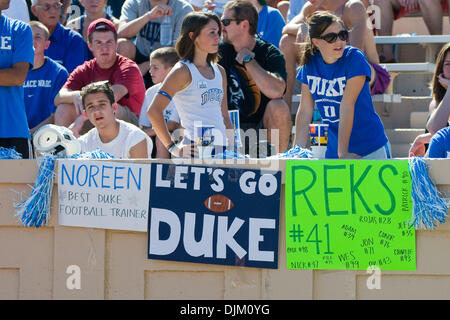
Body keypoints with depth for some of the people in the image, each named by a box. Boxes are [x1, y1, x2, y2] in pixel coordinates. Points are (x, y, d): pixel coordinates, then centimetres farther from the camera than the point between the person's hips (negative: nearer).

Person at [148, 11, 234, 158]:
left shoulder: (219, 72, 17)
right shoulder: (183, 71, -6)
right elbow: (154, 111, -13)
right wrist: (173, 148, -12)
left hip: (221, 149, 7)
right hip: (195, 150, -7)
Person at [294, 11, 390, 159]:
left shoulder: (355, 59, -15)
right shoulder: (310, 63, -1)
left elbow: (347, 106, -21)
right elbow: (305, 111, 0)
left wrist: (343, 152, -25)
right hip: (333, 150, 4)